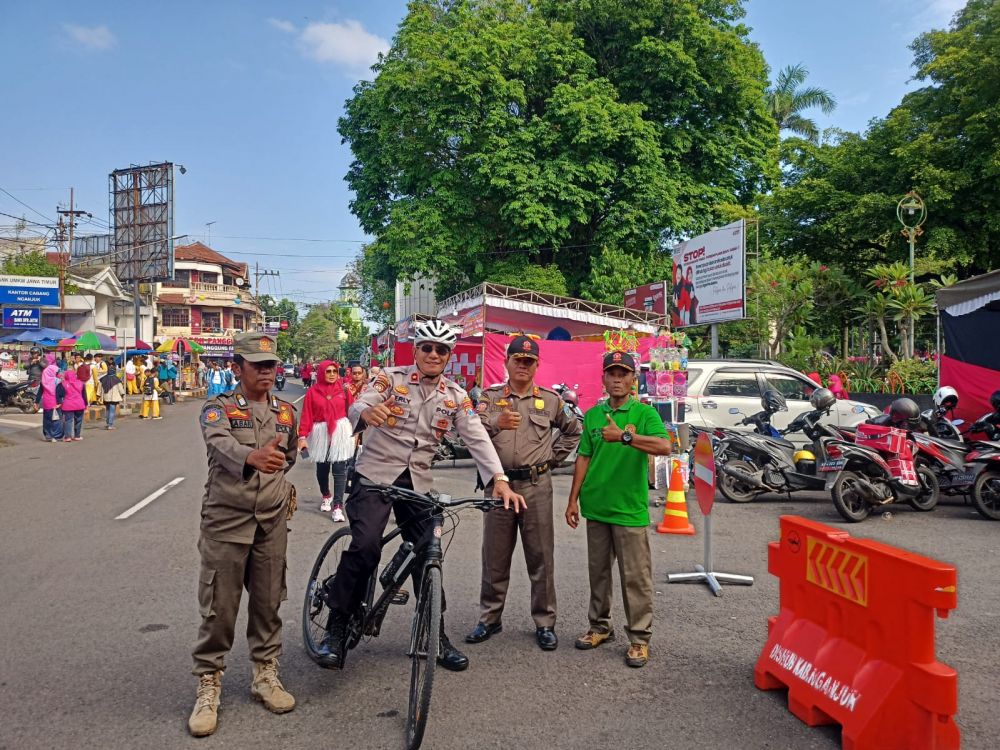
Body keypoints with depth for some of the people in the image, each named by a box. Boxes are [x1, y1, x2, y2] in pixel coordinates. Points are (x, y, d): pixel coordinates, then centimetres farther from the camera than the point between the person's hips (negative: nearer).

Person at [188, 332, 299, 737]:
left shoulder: (286, 412, 7)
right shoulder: (217, 407, -7)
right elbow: (221, 444, -31)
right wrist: (252, 457, -49)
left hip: (273, 521, 4)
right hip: (225, 520, -3)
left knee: (268, 603, 11)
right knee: (218, 608, 2)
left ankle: (265, 674, 27)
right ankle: (208, 687, 16)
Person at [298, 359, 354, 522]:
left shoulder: (344, 389, -1)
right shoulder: (313, 392, -2)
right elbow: (306, 415, -4)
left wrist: (356, 430, -2)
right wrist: (303, 436, -11)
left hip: (341, 432, -1)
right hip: (321, 433, 1)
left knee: (339, 469, -5)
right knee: (322, 468, 13)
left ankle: (338, 506, -3)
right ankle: (326, 496, 39)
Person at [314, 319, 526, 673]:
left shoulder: (455, 396, 4)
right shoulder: (391, 378, -4)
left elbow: (477, 437, -5)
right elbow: (357, 405, -19)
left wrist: (499, 478, -19)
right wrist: (367, 412, -45)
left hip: (417, 482, 4)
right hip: (375, 474, -3)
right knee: (365, 547, -21)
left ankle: (437, 636, 21)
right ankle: (336, 628, -5)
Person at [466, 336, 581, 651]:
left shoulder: (550, 399, 7)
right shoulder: (490, 397, 6)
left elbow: (573, 431, 18)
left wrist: (553, 457, 9)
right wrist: (496, 423, -24)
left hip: (537, 486, 0)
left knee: (541, 557, 5)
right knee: (494, 556, 9)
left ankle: (545, 623, 16)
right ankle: (489, 618, 23)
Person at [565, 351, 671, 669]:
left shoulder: (644, 413, -5)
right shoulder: (592, 415, 9)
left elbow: (665, 446, -22)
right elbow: (584, 458, 10)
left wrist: (624, 436, -30)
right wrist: (573, 499, 7)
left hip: (630, 510, -4)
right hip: (595, 507, 5)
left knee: (636, 577, 1)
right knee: (598, 571, 16)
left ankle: (639, 637, 13)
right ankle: (600, 626, 31)